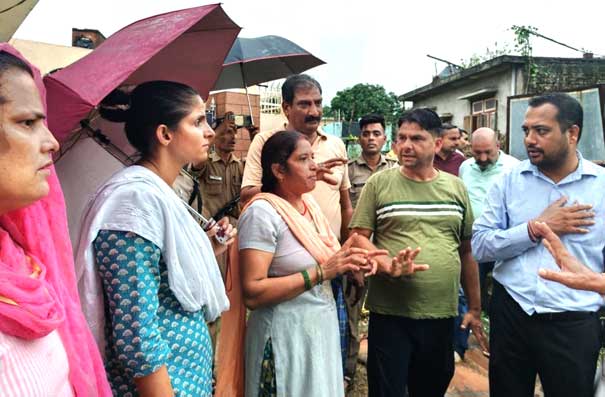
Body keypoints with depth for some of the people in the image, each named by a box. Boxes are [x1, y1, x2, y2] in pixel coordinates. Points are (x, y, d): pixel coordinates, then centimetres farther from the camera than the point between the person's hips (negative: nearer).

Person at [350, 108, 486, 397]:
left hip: (442, 314, 3)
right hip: (390, 313, -3)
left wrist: (474, 308, 13)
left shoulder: (455, 187, 7)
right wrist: (388, 265, -23)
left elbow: (467, 251, 12)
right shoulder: (378, 183, -2)